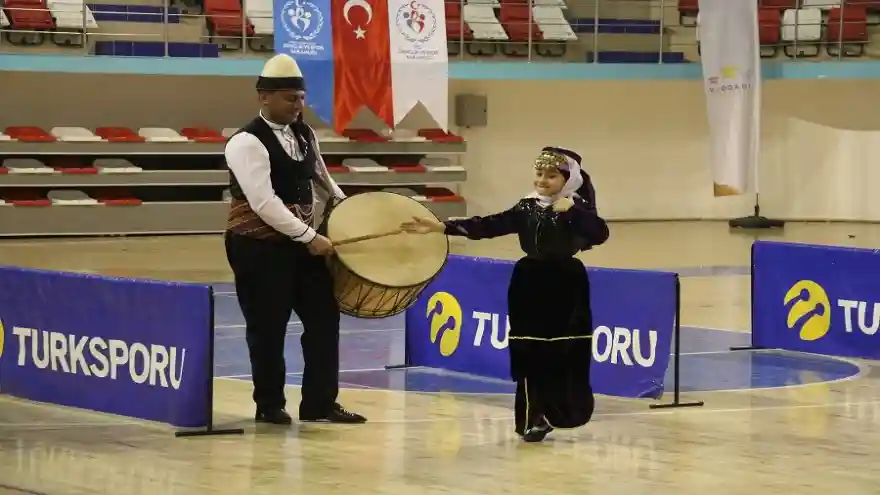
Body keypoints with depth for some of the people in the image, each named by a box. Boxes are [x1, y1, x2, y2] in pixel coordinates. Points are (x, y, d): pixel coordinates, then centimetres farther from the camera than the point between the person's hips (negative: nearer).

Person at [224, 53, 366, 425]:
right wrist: (309, 237, -26)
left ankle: (320, 403, 13)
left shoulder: (304, 135, 8)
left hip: (302, 241, 8)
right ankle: (269, 406, 15)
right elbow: (264, 203, -25)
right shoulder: (247, 143, -18)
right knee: (268, 328, 1)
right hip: (259, 247, -8)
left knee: (324, 316, 6)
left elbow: (320, 179, 24)